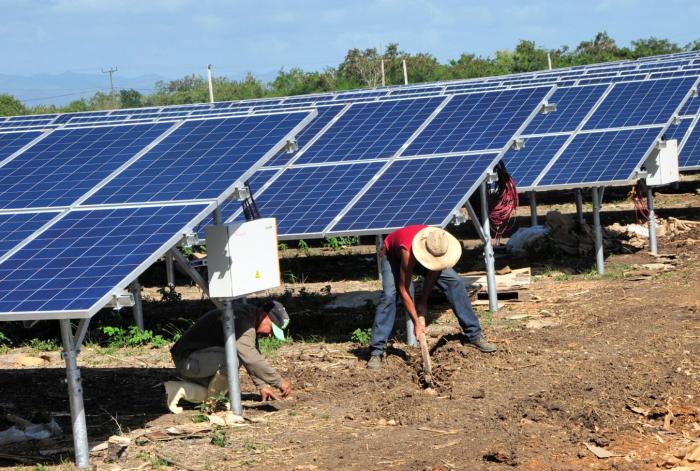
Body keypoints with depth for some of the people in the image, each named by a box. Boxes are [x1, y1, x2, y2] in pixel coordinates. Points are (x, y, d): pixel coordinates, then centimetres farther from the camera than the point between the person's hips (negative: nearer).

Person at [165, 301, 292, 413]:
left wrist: (262, 386, 6)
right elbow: (251, 359, -31)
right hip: (188, 360, -11)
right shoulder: (240, 319, -25)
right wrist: (279, 382, -25)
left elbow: (253, 357, 15)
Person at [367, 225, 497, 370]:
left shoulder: (442, 245, -32)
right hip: (393, 255, -4)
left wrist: (423, 301, -18)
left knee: (455, 282, -9)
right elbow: (403, 290, -36)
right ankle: (376, 352, -25)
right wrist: (417, 322, -33)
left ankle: (474, 335, 1)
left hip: (419, 256, 5)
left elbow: (433, 273, -17)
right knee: (389, 295, -27)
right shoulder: (408, 251, -44)